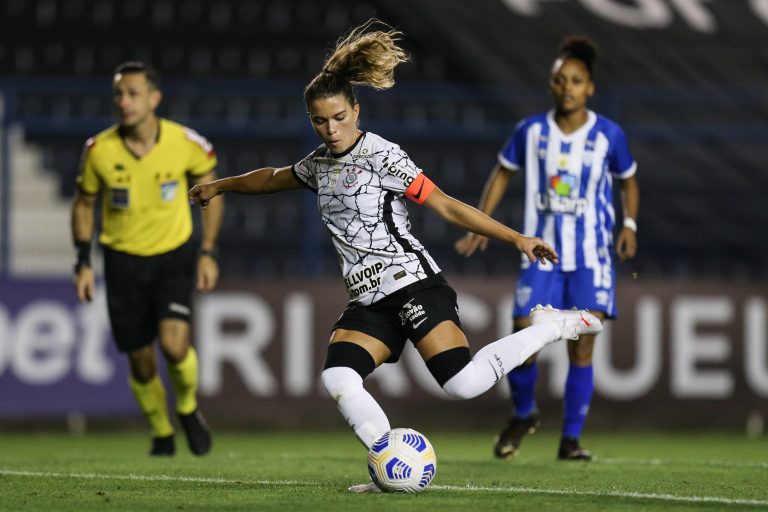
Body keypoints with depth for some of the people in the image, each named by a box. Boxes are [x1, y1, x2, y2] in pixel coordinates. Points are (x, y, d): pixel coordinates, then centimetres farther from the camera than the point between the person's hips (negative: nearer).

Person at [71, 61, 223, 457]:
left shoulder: (186, 143, -13)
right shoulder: (99, 150, -12)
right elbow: (84, 203, 5)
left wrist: (207, 252, -1)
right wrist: (83, 262, -1)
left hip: (174, 254, -1)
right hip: (123, 259, 1)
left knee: (174, 343, -21)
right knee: (141, 361, 2)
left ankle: (188, 408, 10)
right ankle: (162, 434, 28)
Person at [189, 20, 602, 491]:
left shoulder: (381, 157, -8)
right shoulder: (320, 163, 13)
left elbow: (445, 205, -10)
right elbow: (274, 178, 35)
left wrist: (515, 237, -16)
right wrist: (220, 186, 48)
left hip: (412, 282, -7)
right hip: (370, 303, 7)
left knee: (464, 383, -23)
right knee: (337, 377, -18)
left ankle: (551, 327, -1)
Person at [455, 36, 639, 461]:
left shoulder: (608, 135, -3)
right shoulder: (531, 131, -1)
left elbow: (628, 181, 12)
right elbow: (502, 173, 13)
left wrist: (629, 224, -3)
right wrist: (481, 225, 5)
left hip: (591, 258, -1)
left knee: (582, 346, -7)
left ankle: (571, 439, 3)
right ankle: (524, 414, 24)